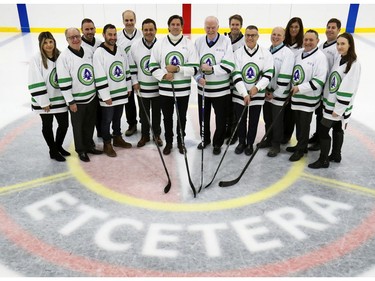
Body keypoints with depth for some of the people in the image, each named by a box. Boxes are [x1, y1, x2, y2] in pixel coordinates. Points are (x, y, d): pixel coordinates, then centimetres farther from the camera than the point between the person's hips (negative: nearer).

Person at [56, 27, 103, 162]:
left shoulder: (89, 52, 3)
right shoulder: (64, 57, -15)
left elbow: (95, 72, 13)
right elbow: (63, 82, -16)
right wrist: (70, 102, -15)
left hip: (92, 96, 5)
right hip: (76, 100, -5)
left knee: (90, 123, 17)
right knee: (78, 126, 9)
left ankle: (89, 145, 36)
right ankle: (81, 150, 26)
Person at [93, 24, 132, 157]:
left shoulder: (121, 51, 6)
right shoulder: (99, 53, -15)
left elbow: (126, 70, 15)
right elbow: (99, 77, -17)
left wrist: (128, 87, 14)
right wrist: (106, 96, -18)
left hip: (121, 92, 6)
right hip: (108, 95, -6)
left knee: (118, 118, 20)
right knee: (107, 120, 7)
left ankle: (117, 138, 37)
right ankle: (107, 144, 20)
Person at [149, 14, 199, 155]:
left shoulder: (189, 44, -1)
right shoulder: (160, 43, 2)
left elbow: (194, 68, -6)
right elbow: (153, 66, 1)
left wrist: (177, 69, -18)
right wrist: (163, 75, -16)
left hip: (183, 89, 0)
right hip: (165, 89, 1)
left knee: (182, 117, 12)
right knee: (167, 117, 12)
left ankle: (180, 141, 31)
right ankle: (168, 142, 29)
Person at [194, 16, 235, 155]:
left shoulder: (225, 41, -9)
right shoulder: (199, 41, 2)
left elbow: (229, 66, -16)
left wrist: (211, 68, -19)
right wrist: (198, 77, -11)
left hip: (220, 88, -3)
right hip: (203, 87, 4)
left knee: (221, 118, 7)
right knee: (203, 116, 16)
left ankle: (218, 143, 26)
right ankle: (205, 139, 38)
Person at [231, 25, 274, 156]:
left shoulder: (265, 53, -2)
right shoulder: (238, 53, -2)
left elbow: (268, 74, -6)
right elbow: (236, 75, -8)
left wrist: (257, 87, -20)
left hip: (257, 94, 0)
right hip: (239, 94, 1)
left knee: (253, 121, 9)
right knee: (240, 120, 10)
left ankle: (250, 144, 28)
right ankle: (241, 142, 30)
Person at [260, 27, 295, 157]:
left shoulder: (288, 53, -12)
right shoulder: (267, 51, 10)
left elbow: (285, 76, -17)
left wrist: (275, 94, -15)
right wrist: (265, 89, -1)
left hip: (279, 94, -6)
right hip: (266, 92, 6)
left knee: (277, 120, 2)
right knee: (267, 118, 17)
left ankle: (276, 144, 16)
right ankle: (269, 139, 34)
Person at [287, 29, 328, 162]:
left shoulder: (320, 57, -13)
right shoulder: (299, 53, 8)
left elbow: (319, 80, -19)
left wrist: (300, 88, -23)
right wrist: (292, 88, 11)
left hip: (308, 98, -7)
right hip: (296, 96, 7)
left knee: (304, 124, 2)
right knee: (298, 122, 16)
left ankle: (301, 149, 16)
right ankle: (300, 145, 33)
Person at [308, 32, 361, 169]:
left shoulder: (354, 64, -18)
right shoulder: (338, 58, 6)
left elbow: (348, 89, -20)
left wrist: (338, 109, -19)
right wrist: (325, 99, 13)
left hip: (340, 106, -7)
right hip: (330, 102, 7)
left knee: (323, 130, -6)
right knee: (337, 129, 19)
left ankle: (323, 160, 6)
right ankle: (336, 155, 33)